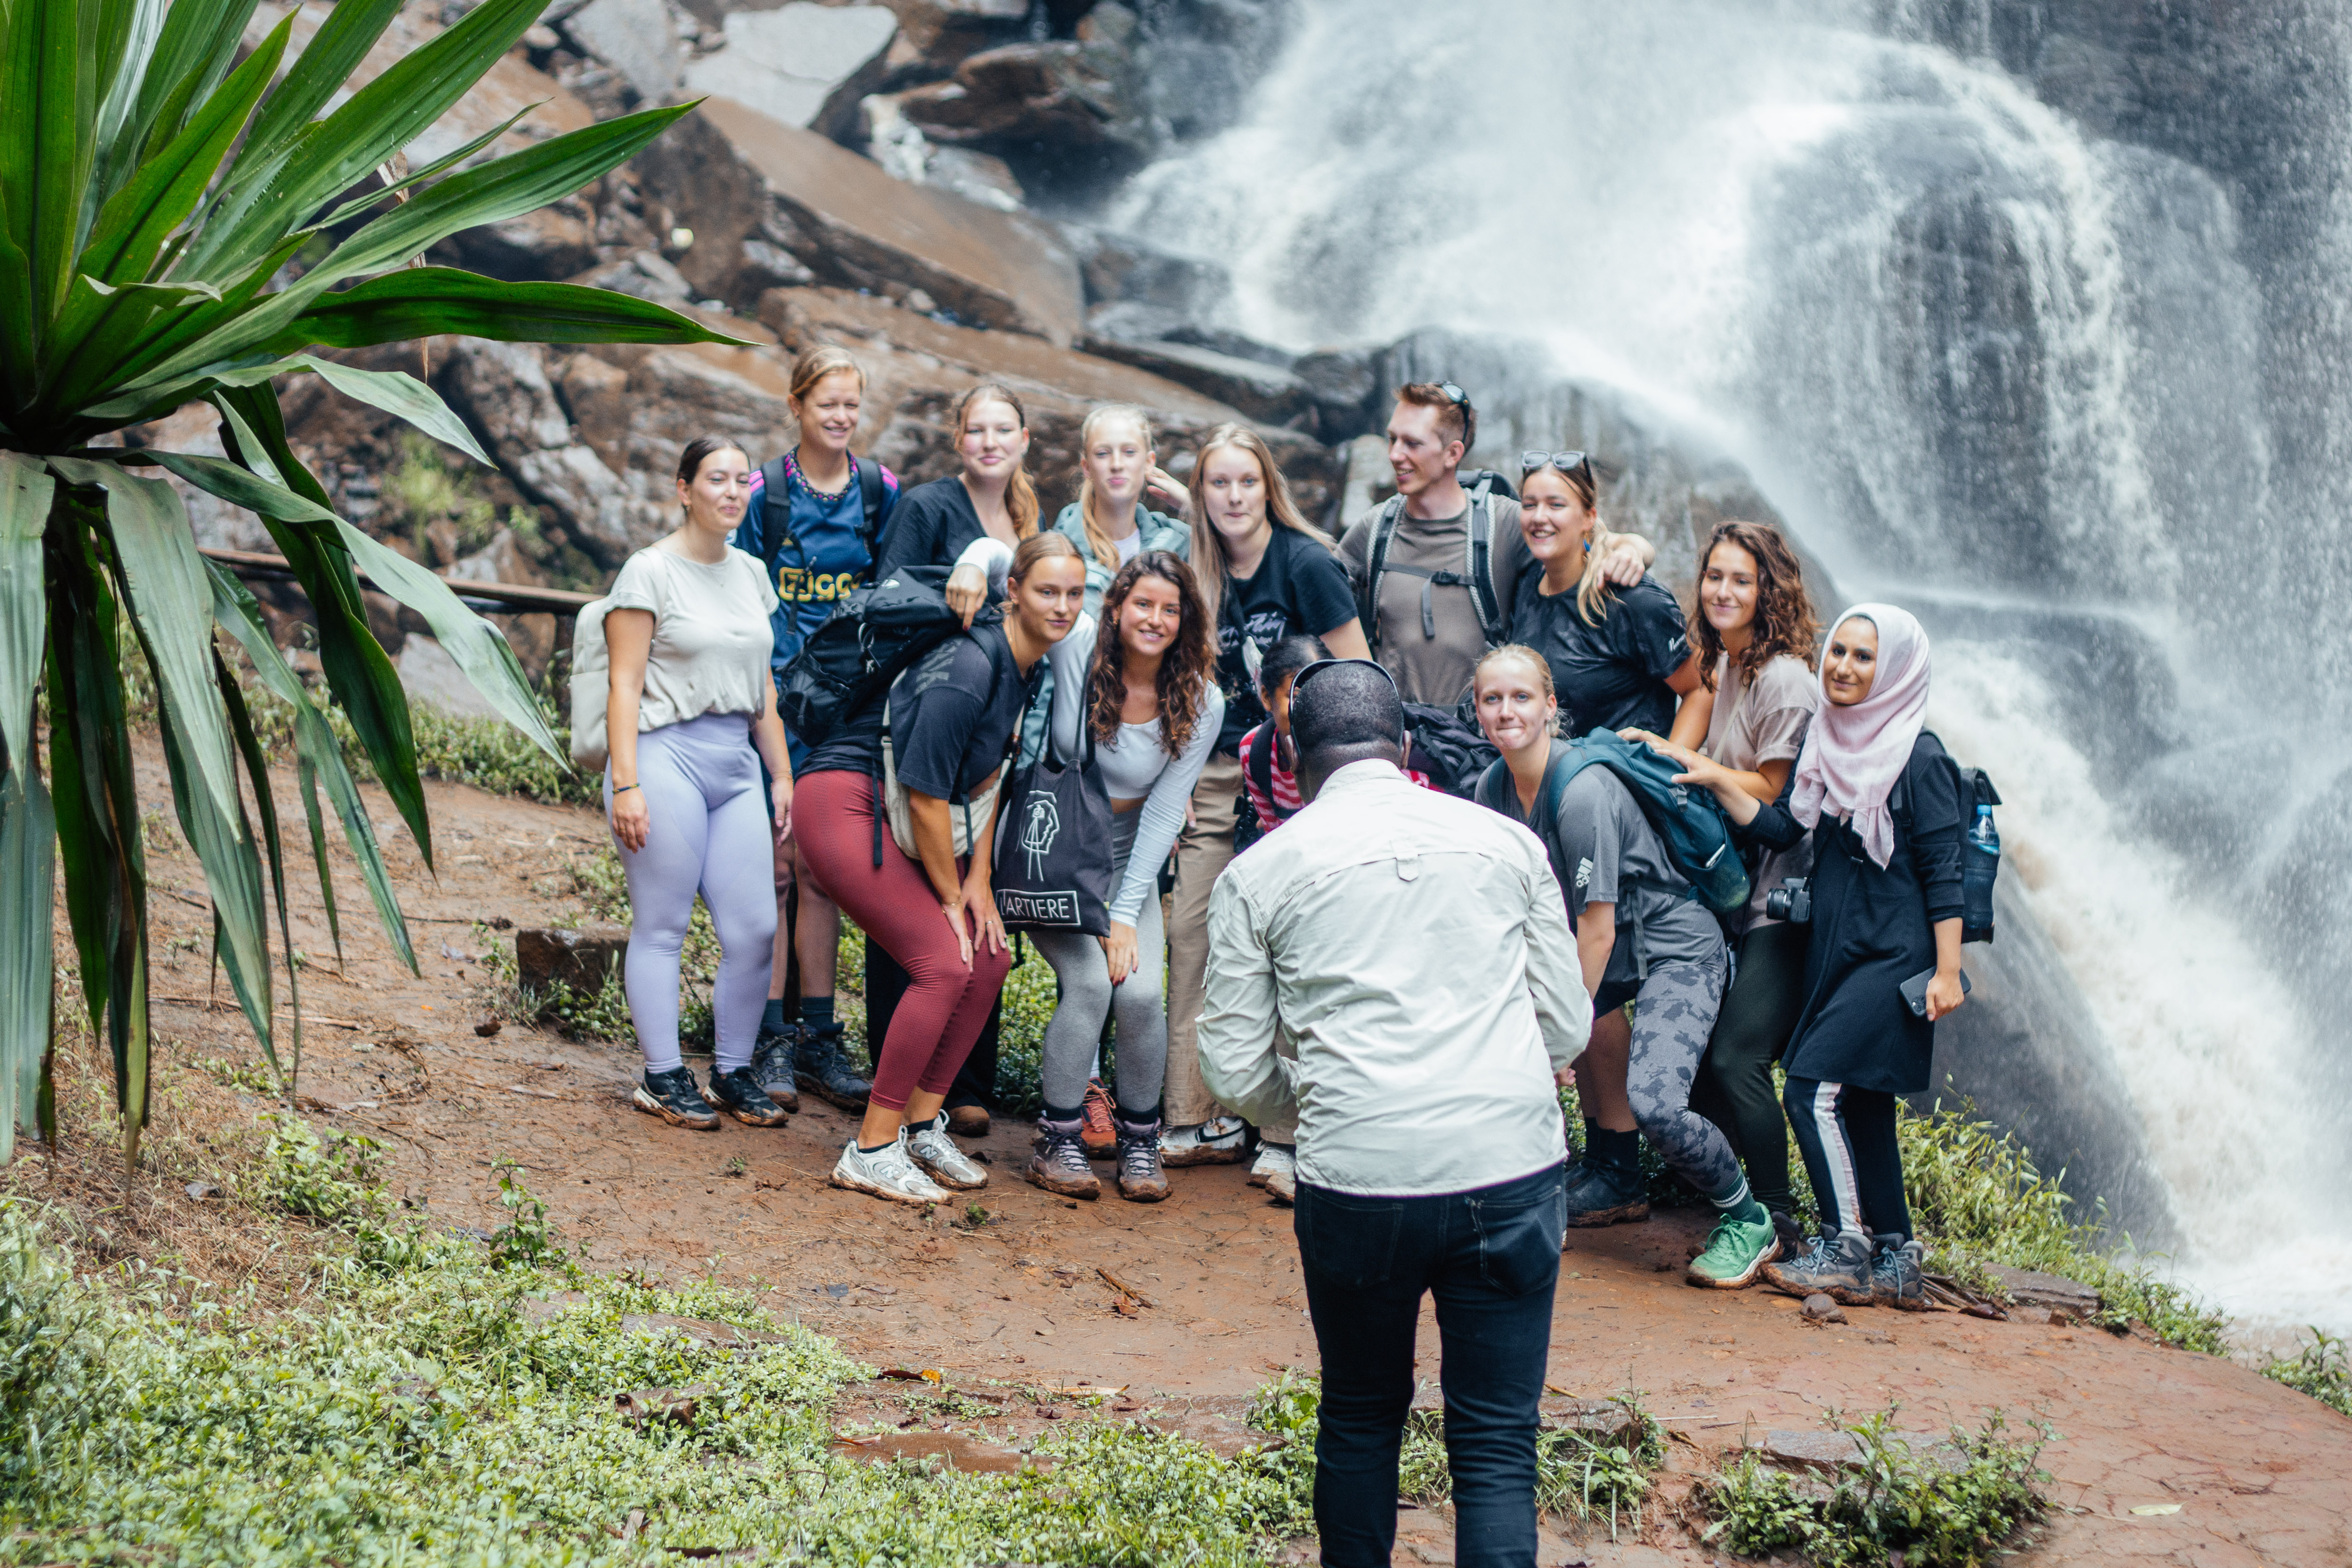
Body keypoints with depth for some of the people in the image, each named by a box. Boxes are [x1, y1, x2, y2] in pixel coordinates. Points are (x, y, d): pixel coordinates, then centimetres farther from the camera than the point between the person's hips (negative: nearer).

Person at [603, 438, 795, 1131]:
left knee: (755, 927, 0)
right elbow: (624, 686, -8)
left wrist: (782, 775, 18)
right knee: (662, 926, -1)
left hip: (735, 762, 6)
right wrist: (625, 783, -14)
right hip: (667, 756, -6)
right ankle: (663, 1077, 9)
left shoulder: (750, 573, 16)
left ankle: (733, 1073, 14)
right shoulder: (650, 570, -3)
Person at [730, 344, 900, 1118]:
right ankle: (771, 1041, 4)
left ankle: (819, 1038, 12)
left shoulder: (880, 492, 6)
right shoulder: (764, 494, -2)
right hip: (775, 697, -3)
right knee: (775, 864, -2)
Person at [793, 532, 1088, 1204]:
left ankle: (921, 1126, 14)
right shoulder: (969, 669, -24)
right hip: (848, 802, -9)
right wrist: (951, 897, -9)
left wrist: (980, 878, 6)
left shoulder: (1030, 665, 5)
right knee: (944, 965, -16)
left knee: (990, 958, 4)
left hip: (897, 820, 10)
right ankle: (870, 1152, -9)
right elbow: (927, 794, -20)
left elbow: (988, 772, 12)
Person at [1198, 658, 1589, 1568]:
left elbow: (1237, 1075, 5)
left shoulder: (1260, 872, 6)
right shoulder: (1507, 842, 11)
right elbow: (1568, 1028, 14)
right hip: (1512, 1167, 1)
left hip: (1356, 1179, 0)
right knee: (1496, 1445, 6)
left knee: (1360, 1418, 20)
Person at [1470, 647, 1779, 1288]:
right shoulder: (1494, 789, -2)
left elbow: (1598, 929, -22)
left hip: (1679, 947, -9)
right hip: (1613, 950, 9)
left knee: (1652, 1102, -26)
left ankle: (1748, 1222, 1)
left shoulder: (1584, 792, -26)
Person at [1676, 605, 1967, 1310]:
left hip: (1893, 959, -7)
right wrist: (1718, 780, -2)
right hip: (1834, 950, 8)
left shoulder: (1919, 758, -12)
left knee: (1815, 1088, -13)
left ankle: (1846, 1251, -4)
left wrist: (1948, 972, -15)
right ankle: (1895, 1264, 18)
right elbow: (1781, 829, 10)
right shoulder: (1825, 739, 8)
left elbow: (1942, 873, -13)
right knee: (1861, 1104, 10)